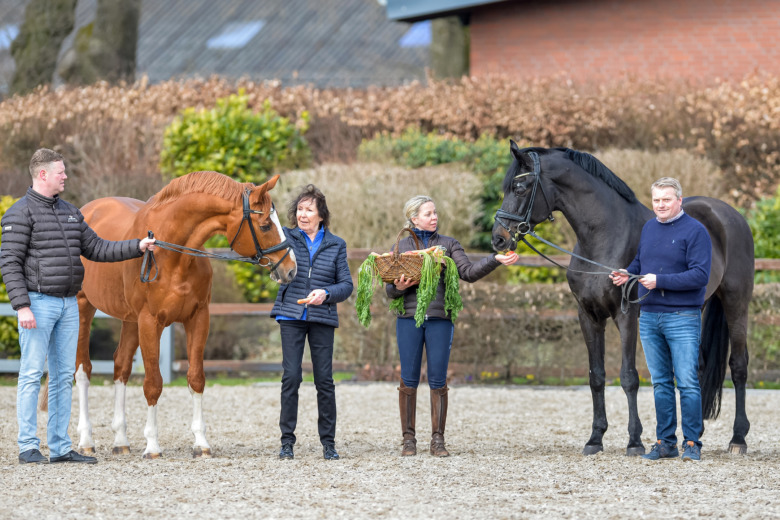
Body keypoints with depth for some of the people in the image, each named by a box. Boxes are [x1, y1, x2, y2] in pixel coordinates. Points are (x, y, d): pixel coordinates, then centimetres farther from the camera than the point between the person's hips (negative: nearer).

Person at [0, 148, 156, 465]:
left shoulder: (70, 212, 15)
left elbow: (97, 249, 16)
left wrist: (137, 247, 6)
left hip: (68, 305, 8)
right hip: (38, 304, -8)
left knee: (64, 376, 8)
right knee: (31, 374, -6)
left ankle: (60, 447, 11)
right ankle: (28, 447, -3)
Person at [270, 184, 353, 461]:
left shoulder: (336, 245, 7)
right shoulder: (286, 238, 6)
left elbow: (346, 285, 5)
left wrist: (326, 293, -13)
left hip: (322, 318, 1)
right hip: (291, 316, -1)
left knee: (325, 380, 1)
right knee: (291, 377, -6)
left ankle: (328, 442, 9)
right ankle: (287, 441, 2)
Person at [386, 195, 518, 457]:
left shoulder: (449, 245, 12)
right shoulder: (401, 246, 11)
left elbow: (468, 272, -2)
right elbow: (389, 289, 10)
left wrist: (495, 260, -16)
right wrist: (399, 287, -13)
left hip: (440, 319, 0)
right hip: (409, 318, 0)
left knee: (438, 381, -1)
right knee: (409, 380, 0)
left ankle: (437, 440, 4)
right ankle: (408, 439, 8)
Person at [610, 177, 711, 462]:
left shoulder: (695, 231, -8)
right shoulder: (648, 228, 13)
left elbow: (700, 275, -16)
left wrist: (660, 281, -22)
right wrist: (627, 273, 2)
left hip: (682, 318, -6)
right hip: (649, 317, 6)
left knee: (687, 382, -7)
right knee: (660, 383, 10)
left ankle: (692, 442, -1)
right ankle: (665, 442, 16)